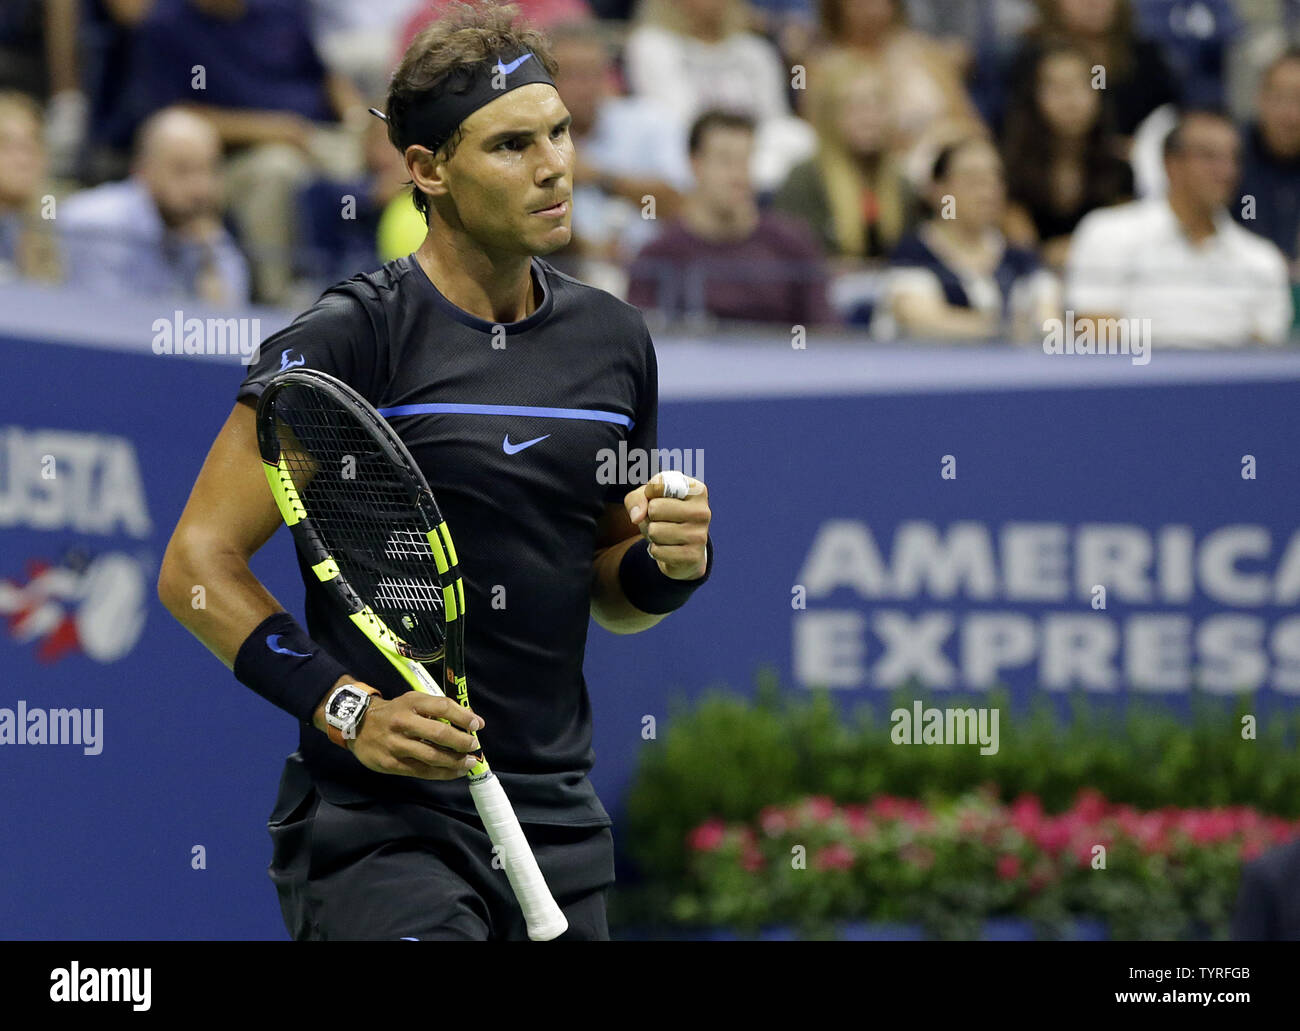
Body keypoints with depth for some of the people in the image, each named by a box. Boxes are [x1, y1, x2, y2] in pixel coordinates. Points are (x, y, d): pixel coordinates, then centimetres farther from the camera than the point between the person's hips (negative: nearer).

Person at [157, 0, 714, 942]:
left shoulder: (615, 340, 11)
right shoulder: (346, 341, -8)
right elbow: (196, 564, -10)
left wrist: (670, 560, -2)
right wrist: (349, 709, -19)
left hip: (558, 827, 6)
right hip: (377, 820, -6)